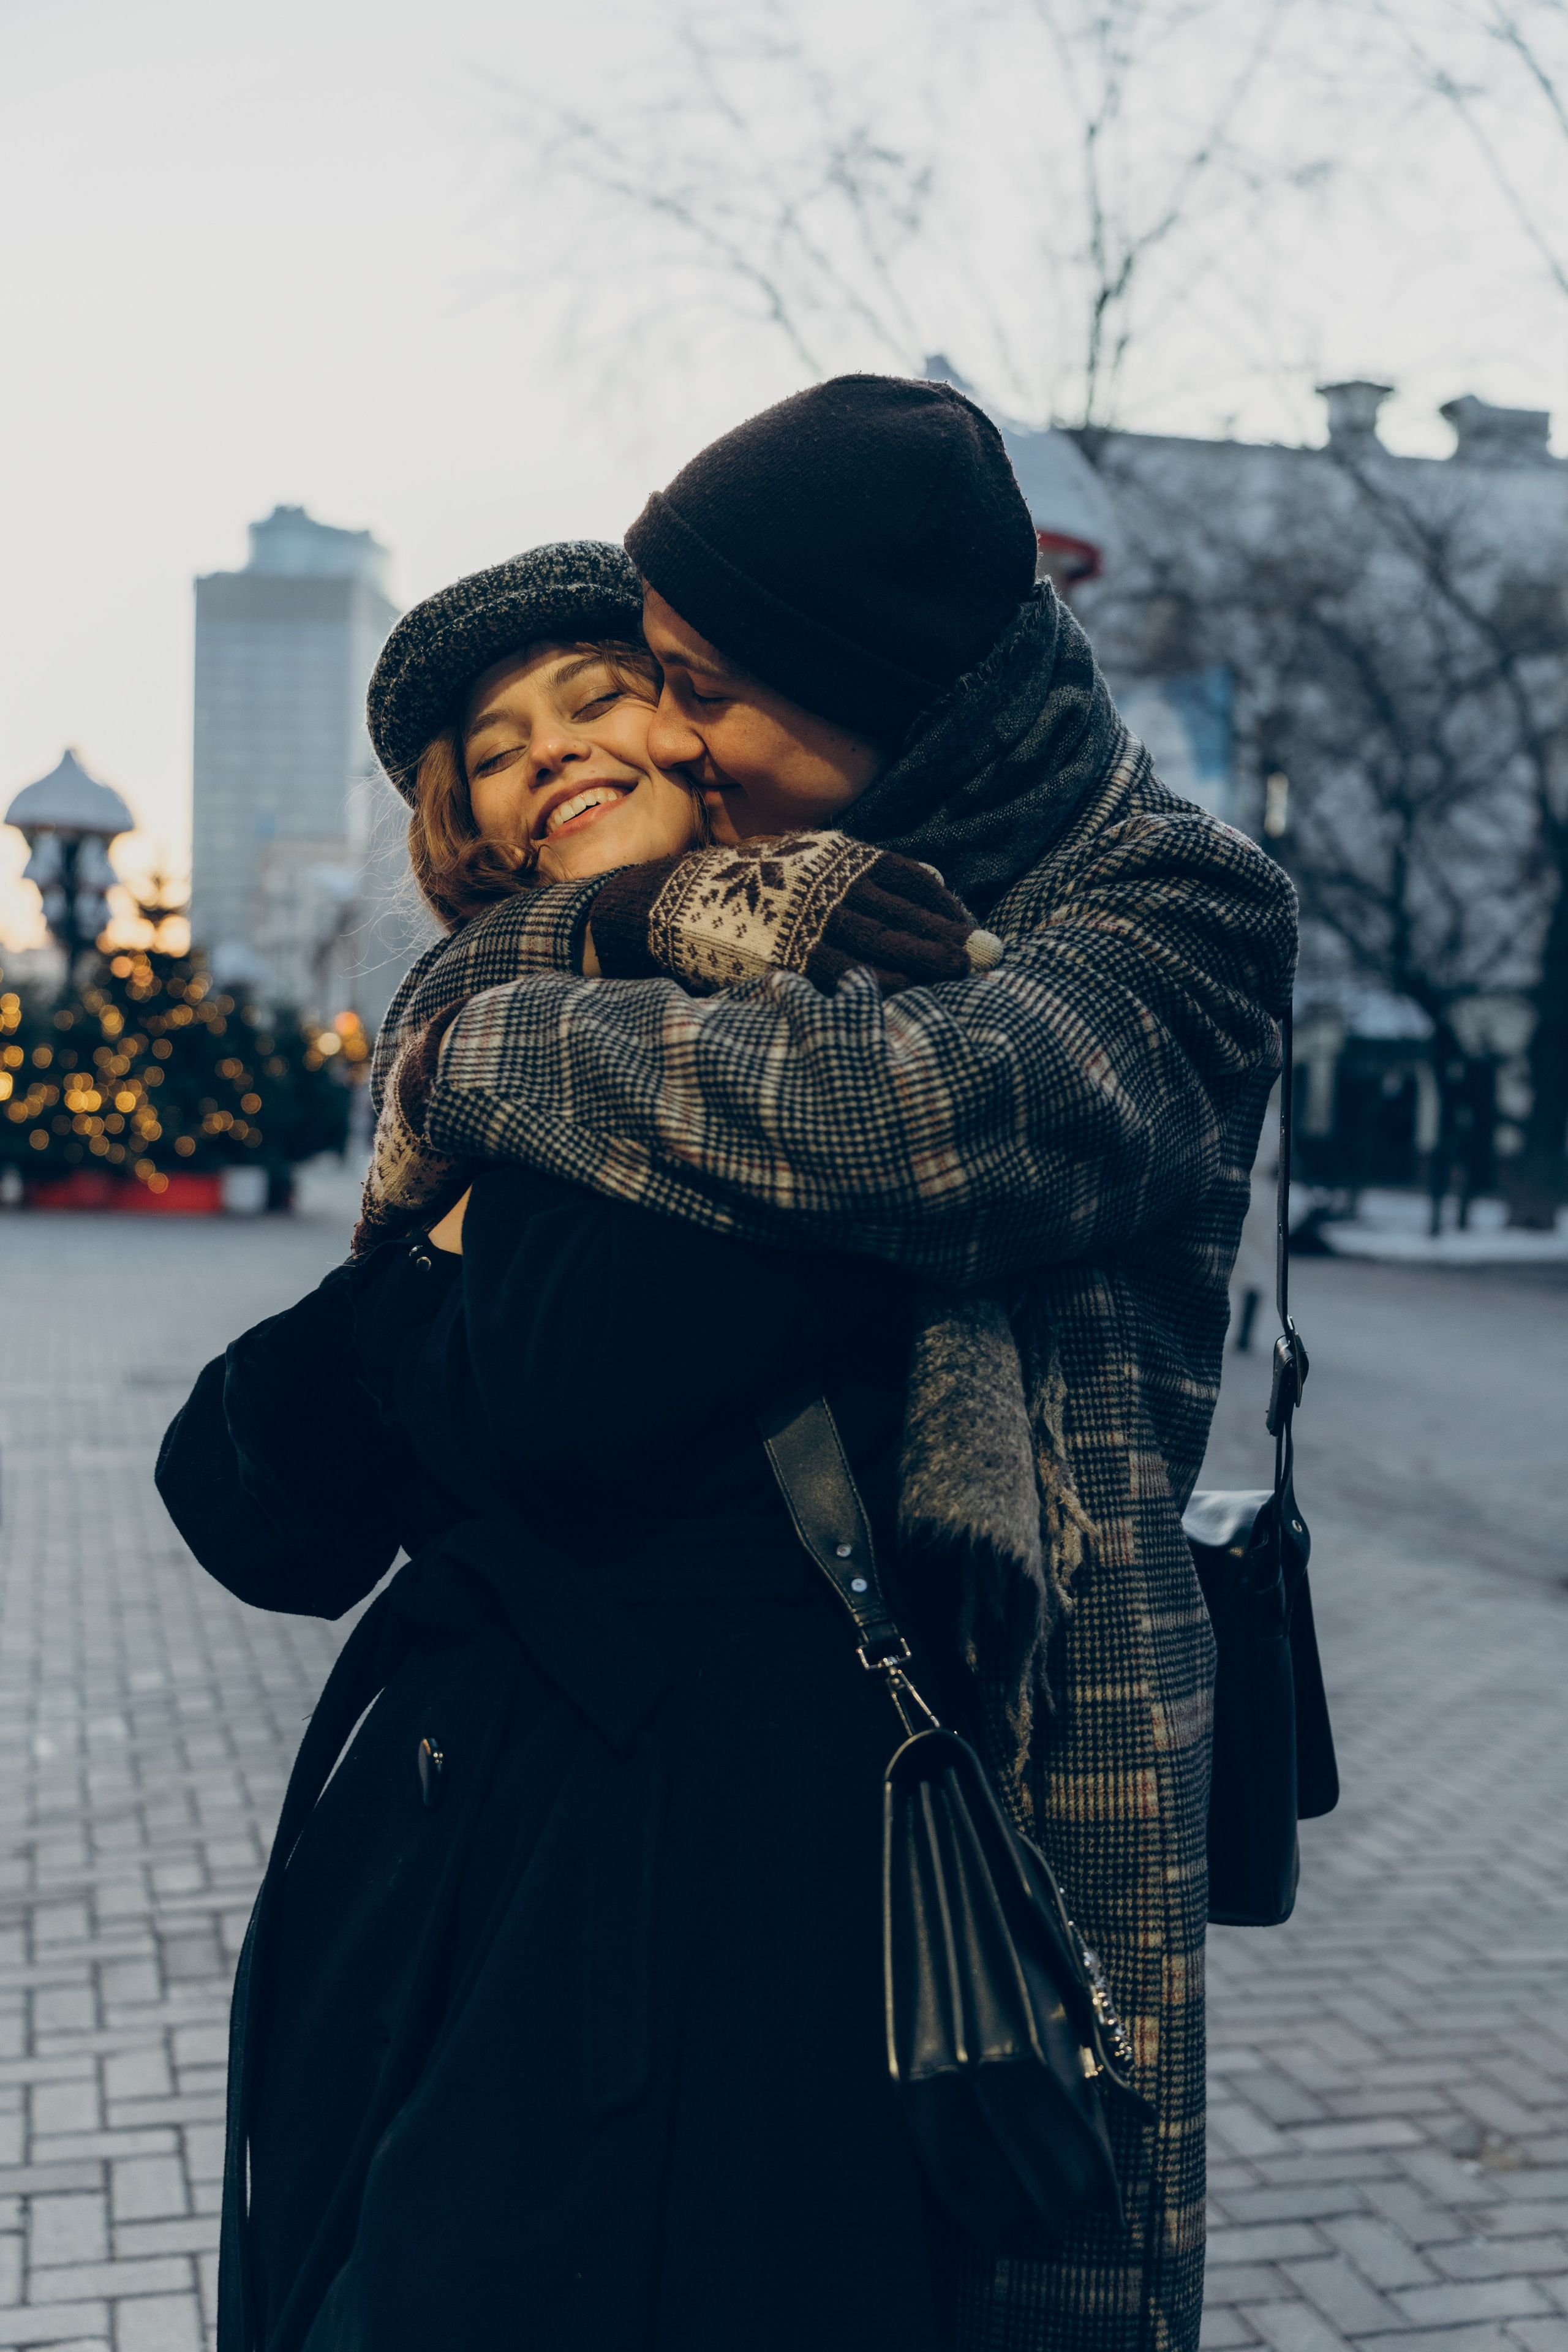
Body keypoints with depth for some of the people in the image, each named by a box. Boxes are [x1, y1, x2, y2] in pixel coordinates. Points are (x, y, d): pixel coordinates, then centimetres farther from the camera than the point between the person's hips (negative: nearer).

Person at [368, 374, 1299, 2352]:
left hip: (1026, 1744, -5)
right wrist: (660, 914, -18)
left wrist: (464, 1065, -19)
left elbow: (918, 1114, -30)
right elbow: (448, 1023, 3)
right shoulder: (795, 864, 10)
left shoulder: (1175, 912, -11)